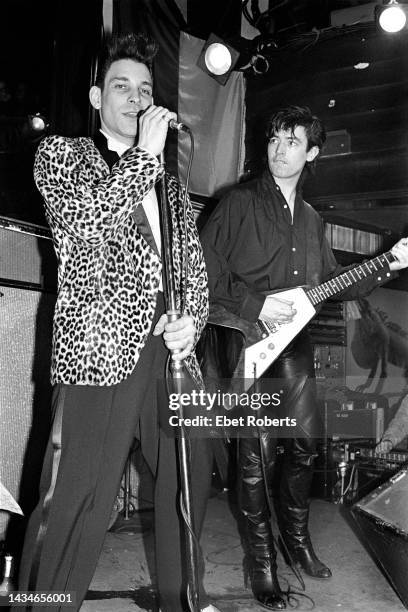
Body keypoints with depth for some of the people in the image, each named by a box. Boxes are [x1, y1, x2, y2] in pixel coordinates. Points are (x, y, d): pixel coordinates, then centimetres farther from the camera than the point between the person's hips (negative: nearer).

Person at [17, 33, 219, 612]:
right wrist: (145, 154, -9)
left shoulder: (167, 180, 23)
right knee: (74, 503, -7)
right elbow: (88, 219, -14)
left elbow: (194, 264, 19)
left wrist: (191, 320, 1)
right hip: (99, 351, -6)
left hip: (169, 347, 6)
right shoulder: (61, 153, 7)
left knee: (192, 473, 14)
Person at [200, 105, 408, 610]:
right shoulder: (239, 202, -3)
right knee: (259, 453, -3)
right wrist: (254, 305, -17)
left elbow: (333, 286, 18)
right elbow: (205, 272, -9)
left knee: (305, 442, 11)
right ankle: (261, 559, 16)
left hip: (293, 341, 6)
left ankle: (295, 534, 34)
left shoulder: (310, 219, 17)